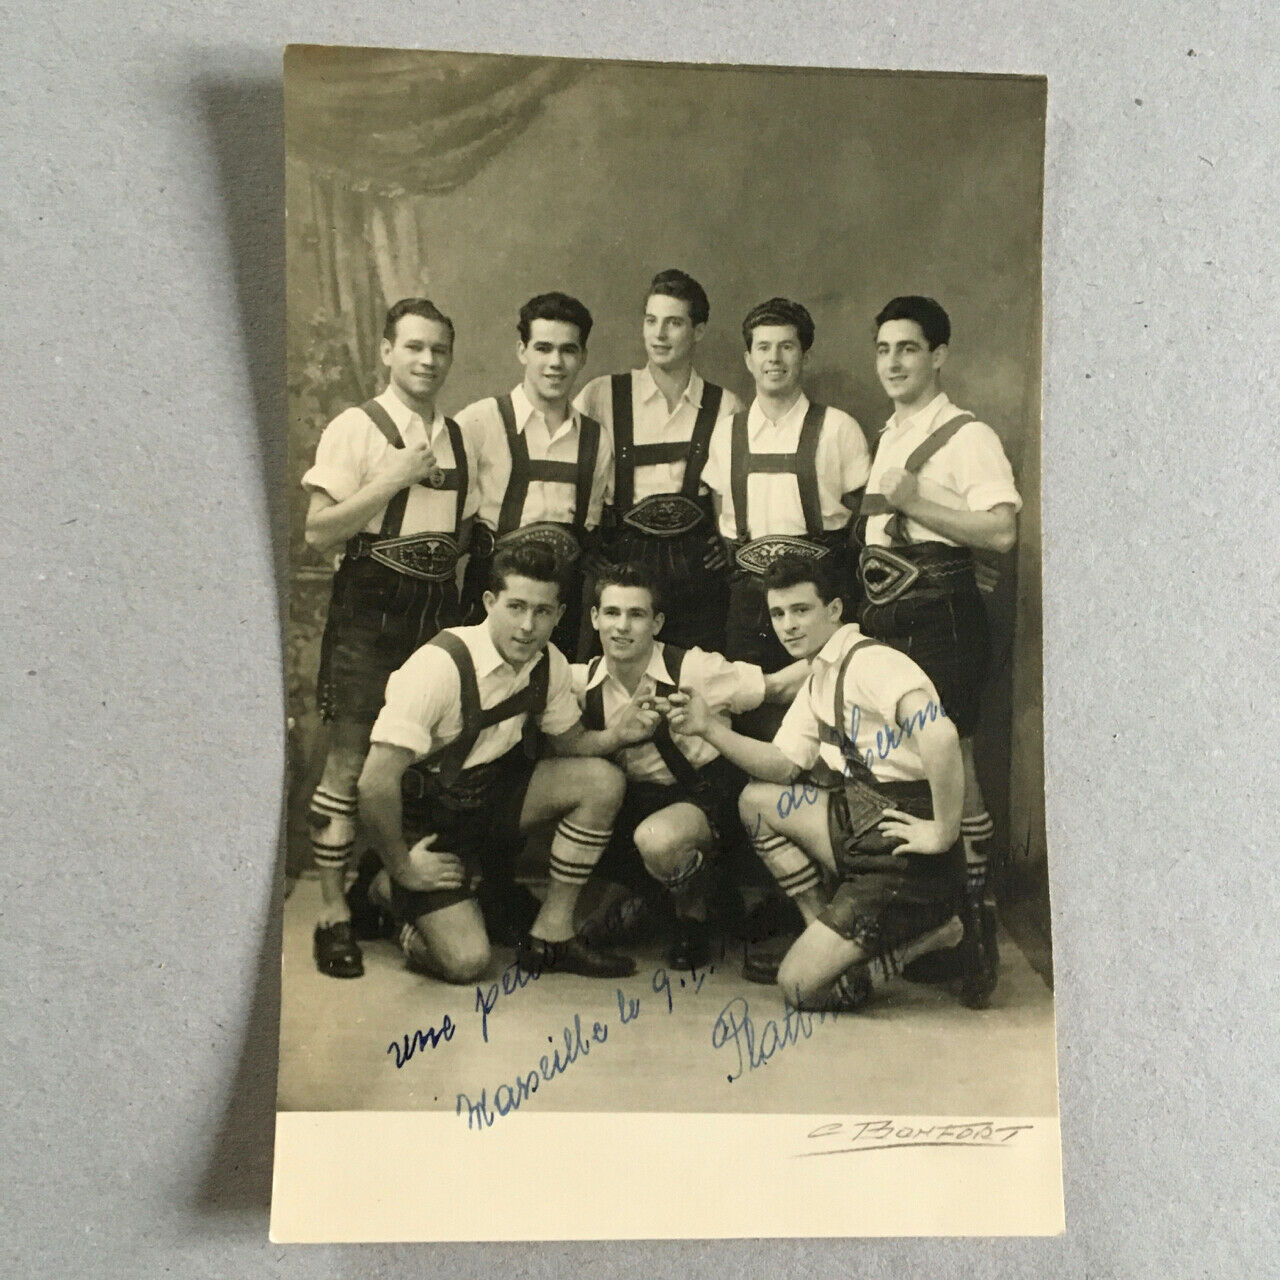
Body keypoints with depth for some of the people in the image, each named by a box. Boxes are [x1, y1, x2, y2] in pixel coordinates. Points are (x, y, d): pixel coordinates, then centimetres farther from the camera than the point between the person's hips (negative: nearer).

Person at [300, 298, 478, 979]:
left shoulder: (458, 439, 13)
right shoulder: (355, 427, -4)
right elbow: (318, 531, -12)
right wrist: (393, 479, -17)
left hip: (437, 609, 5)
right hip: (368, 608, -5)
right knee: (349, 761, -3)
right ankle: (333, 911, 8)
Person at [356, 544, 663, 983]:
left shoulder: (549, 664, -8)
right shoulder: (441, 666, -29)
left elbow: (570, 742, 9)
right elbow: (376, 784, -28)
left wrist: (615, 735, -14)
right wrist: (402, 867, -17)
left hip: (493, 791, 6)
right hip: (426, 817, -6)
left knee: (602, 781, -15)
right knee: (466, 961, -18)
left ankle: (551, 935, -2)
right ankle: (391, 894, 14)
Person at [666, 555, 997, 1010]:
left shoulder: (868, 662, -15)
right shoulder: (817, 682, 16)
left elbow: (939, 734, -31)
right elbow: (784, 767, 8)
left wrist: (944, 832, -24)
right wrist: (708, 728, -4)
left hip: (907, 851, -9)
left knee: (800, 986, -9)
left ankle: (936, 935, 2)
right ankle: (823, 929, 11)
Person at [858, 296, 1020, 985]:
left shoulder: (967, 436, -6)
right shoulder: (885, 437, 18)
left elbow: (1001, 530, -17)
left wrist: (912, 502, -19)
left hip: (939, 618, -7)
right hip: (883, 617, 8)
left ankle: (974, 916, 7)